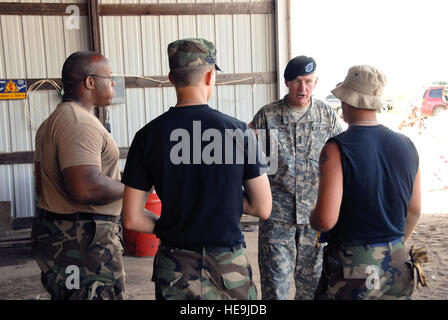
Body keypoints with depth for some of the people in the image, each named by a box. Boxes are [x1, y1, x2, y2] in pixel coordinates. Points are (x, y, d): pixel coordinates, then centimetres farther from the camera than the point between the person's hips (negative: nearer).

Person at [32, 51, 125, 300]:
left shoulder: (51, 121, 16)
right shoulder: (79, 123, -19)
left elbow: (42, 187, 21)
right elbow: (86, 190, -30)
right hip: (82, 240, -11)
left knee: (64, 294, 19)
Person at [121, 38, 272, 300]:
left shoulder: (149, 135, -7)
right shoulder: (238, 131, -11)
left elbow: (132, 219, -5)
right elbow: (263, 209, -5)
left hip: (174, 268, 2)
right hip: (229, 265, -1)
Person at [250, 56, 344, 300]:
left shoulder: (327, 115, 3)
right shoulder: (267, 116, -3)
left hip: (316, 213, 2)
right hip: (277, 214, -2)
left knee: (312, 277, 14)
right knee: (275, 279, 1)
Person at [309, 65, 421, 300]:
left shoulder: (337, 149, -17)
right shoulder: (406, 145, 0)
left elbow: (325, 220, -23)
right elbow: (414, 210, 11)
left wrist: (312, 218, 0)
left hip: (351, 265, -5)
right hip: (397, 265, 6)